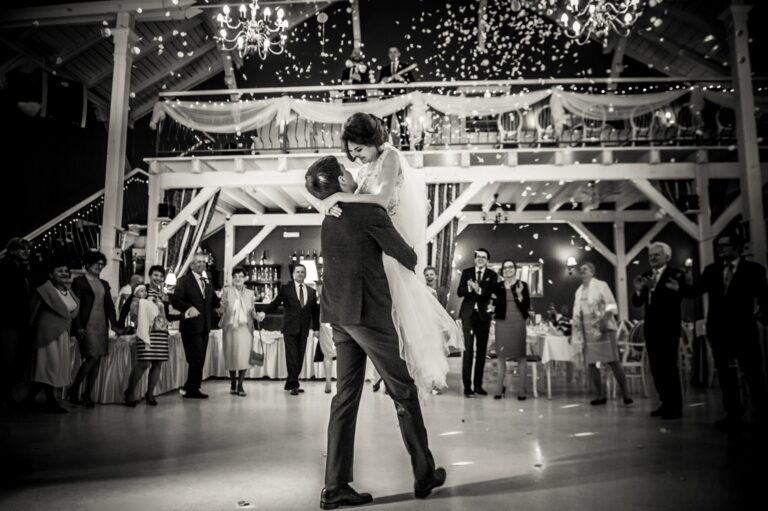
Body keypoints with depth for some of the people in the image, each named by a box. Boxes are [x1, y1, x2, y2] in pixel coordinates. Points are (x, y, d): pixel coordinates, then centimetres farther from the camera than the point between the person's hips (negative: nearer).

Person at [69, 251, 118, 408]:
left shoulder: (104, 284, 17)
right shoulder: (79, 281, 0)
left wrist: (114, 324, 6)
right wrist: (78, 327, -13)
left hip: (102, 325, 6)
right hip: (87, 325, -6)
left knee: (97, 360, 4)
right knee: (92, 357, -13)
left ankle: (88, 395, 13)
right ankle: (74, 389, 6)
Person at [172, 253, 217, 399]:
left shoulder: (207, 283, 18)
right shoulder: (184, 280, -4)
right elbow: (175, 301, -14)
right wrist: (189, 307, -28)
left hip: (204, 327, 7)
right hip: (191, 326, -7)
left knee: (199, 360, 10)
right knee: (196, 359, -7)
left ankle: (191, 389, 20)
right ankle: (192, 389, 5)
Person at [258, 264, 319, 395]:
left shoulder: (312, 292, 12)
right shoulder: (286, 289, 3)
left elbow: (315, 311, 13)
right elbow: (275, 303, -4)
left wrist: (316, 328, 9)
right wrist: (264, 312, -21)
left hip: (303, 330, 4)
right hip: (290, 328, -3)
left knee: (300, 358, 5)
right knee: (292, 357, -6)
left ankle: (291, 383, 17)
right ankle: (293, 385, 0)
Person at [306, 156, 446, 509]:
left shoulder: (329, 218, 13)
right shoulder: (369, 212, -11)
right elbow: (405, 256, -7)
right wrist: (413, 266, 16)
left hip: (339, 314, 7)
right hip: (369, 312, -7)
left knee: (346, 395, 8)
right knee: (404, 391, 5)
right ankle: (424, 475, 17)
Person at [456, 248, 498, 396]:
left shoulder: (492, 275, 4)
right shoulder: (466, 272, 7)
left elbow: (493, 295, -8)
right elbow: (459, 292, -1)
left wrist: (479, 290, -24)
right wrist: (469, 287, -20)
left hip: (483, 315, 1)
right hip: (468, 314, -1)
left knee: (482, 350, 8)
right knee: (468, 349, -7)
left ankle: (478, 385, 18)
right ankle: (467, 386, -3)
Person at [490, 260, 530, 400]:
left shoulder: (522, 285, 1)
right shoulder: (497, 286, 7)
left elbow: (527, 306, -2)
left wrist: (520, 295, -17)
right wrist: (493, 310, -6)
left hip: (518, 323, -2)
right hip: (502, 323, 2)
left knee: (521, 356, 2)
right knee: (500, 356, 7)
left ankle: (522, 389, 10)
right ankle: (500, 387, 19)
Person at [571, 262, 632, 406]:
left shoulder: (601, 285, 0)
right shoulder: (579, 291, 15)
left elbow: (611, 305, -8)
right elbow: (577, 313, 17)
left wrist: (604, 320, -23)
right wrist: (574, 332, 13)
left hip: (603, 328, -5)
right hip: (587, 331, 6)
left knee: (613, 361, -7)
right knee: (591, 363, 3)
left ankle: (625, 394, -1)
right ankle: (600, 395, 11)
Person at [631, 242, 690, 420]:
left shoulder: (676, 274, -5)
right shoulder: (645, 276, 12)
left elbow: (677, 298, -20)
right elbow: (637, 303, 8)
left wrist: (654, 288, -30)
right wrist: (638, 290, -11)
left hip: (668, 328, -6)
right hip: (651, 328, 6)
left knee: (669, 367, -5)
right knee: (656, 368, 10)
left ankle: (675, 406, 4)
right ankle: (666, 403, 20)